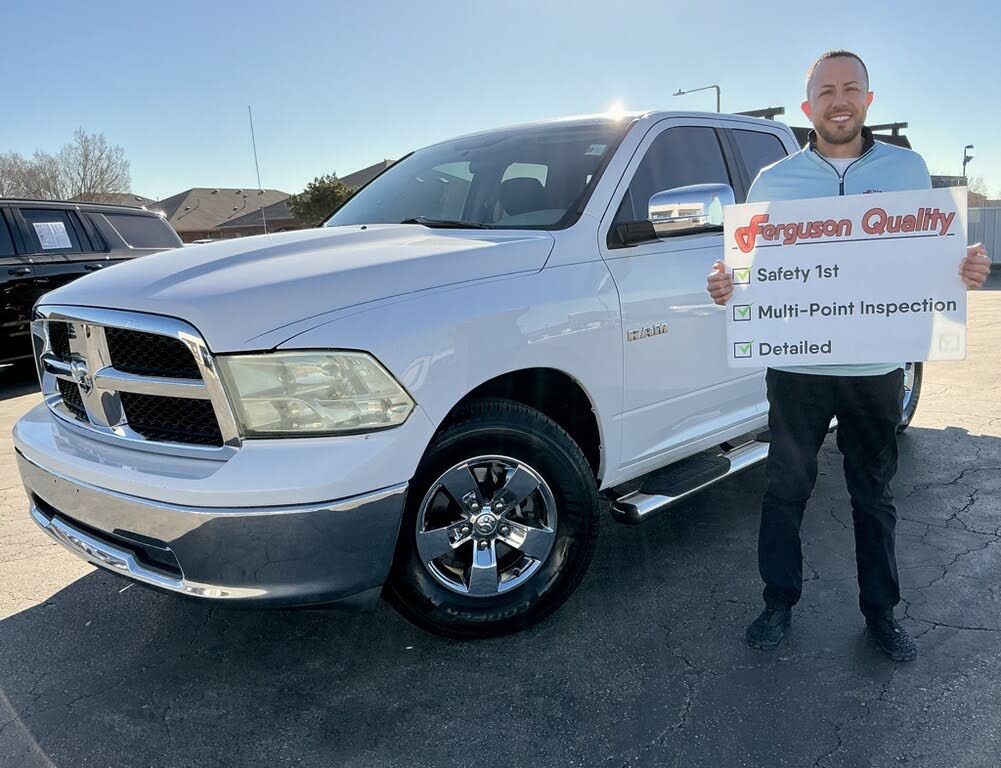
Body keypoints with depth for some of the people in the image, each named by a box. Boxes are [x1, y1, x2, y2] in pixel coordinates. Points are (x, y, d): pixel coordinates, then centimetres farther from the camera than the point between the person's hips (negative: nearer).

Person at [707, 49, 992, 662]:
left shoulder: (908, 168, 7)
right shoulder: (773, 181, 4)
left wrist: (967, 270, -12)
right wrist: (726, 285, -17)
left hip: (877, 366, 1)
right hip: (796, 365, 0)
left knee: (874, 496, 13)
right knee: (787, 489, 8)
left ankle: (882, 612, 30)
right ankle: (779, 604, 25)